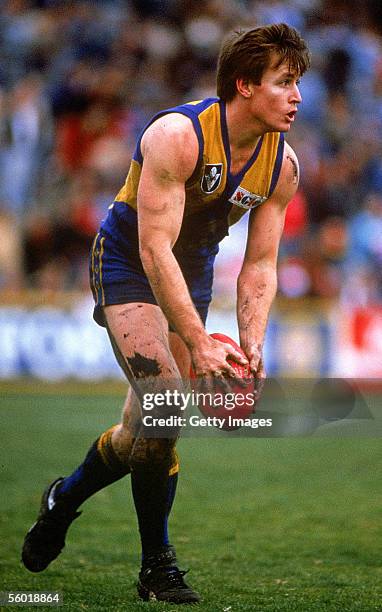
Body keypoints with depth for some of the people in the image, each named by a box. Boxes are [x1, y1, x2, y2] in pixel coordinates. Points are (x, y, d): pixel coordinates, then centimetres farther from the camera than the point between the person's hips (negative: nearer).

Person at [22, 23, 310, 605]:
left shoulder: (283, 166, -7)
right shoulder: (178, 135, -27)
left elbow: (260, 265, 0)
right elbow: (155, 249, -29)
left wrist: (251, 344, -16)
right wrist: (199, 343, -32)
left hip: (192, 275, 6)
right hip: (126, 265, -6)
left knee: (152, 427, 2)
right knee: (164, 400, -22)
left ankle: (64, 497, 30)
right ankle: (157, 563, -9)